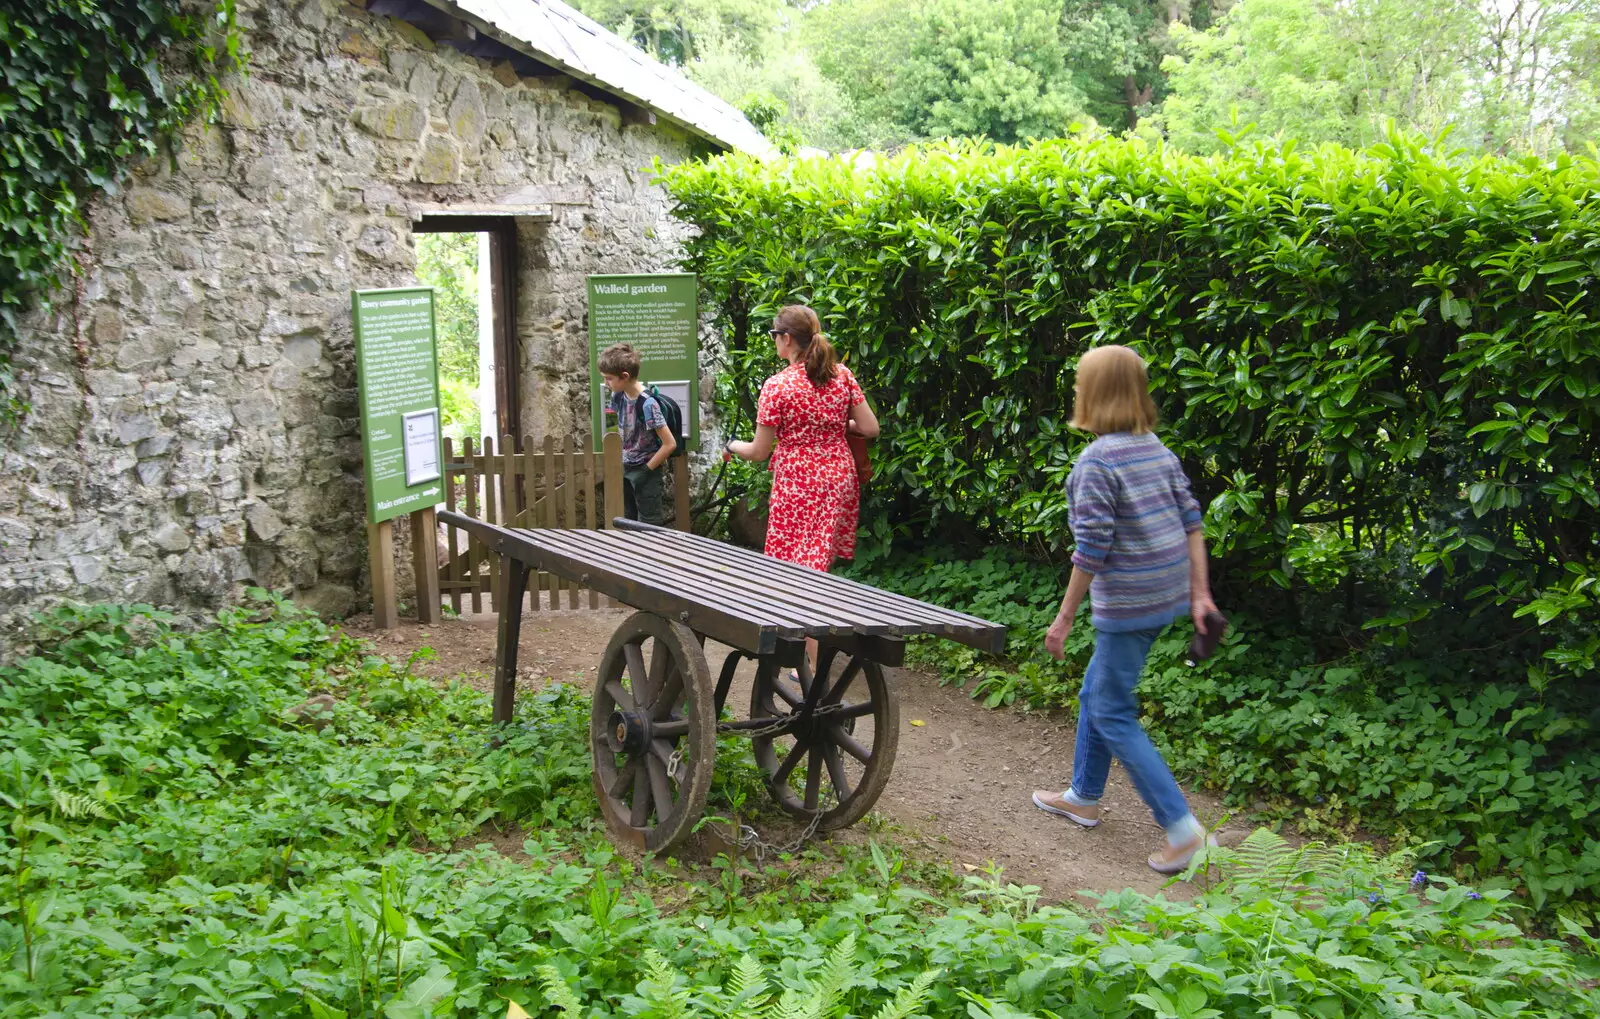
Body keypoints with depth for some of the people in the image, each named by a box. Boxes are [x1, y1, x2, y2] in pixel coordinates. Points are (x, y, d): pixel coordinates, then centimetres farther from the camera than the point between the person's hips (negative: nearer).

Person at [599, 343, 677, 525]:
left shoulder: (647, 404, -26)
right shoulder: (618, 395, -5)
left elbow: (670, 444, -25)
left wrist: (647, 469, -16)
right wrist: (619, 460, 9)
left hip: (644, 472, -7)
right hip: (624, 469, 7)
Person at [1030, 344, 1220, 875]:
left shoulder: (1096, 460, -18)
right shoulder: (1157, 449, 7)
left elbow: (1092, 549, -19)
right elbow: (1192, 522, 8)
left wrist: (1065, 618, -11)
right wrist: (1200, 592, 12)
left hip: (1127, 604, -9)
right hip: (1168, 594, 9)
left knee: (1113, 715, 3)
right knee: (1095, 693, 22)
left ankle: (1181, 826, 3)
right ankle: (1084, 796, 37)